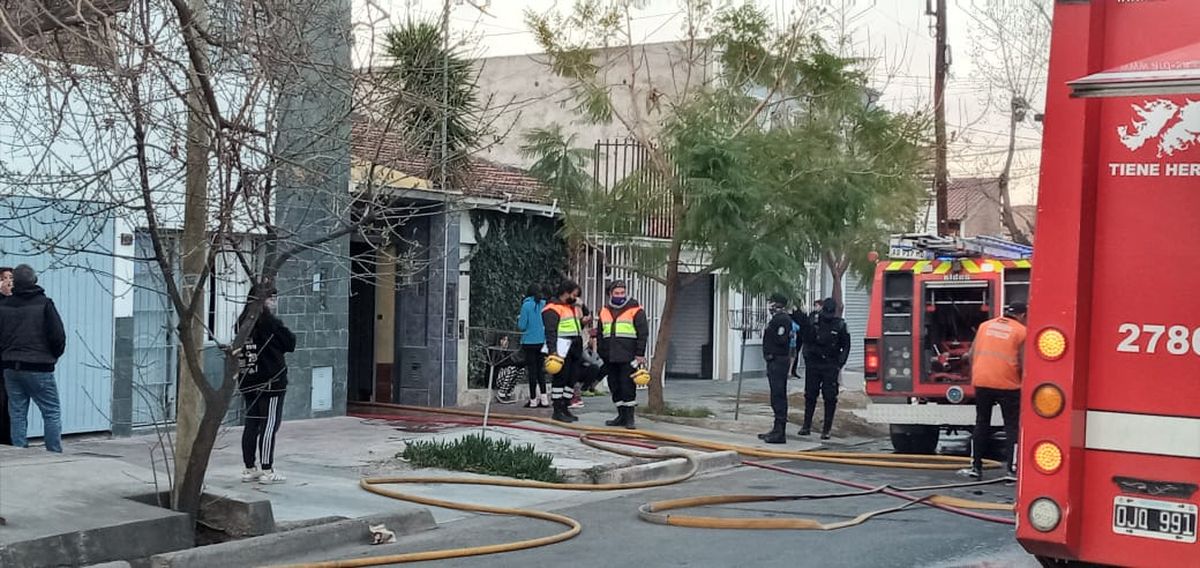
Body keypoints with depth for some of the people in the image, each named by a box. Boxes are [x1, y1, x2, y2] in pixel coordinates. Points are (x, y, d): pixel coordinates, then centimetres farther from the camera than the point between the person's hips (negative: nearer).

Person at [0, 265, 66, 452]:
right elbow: (58, 337, -8)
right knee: (52, 413, 2)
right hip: (39, 368, -4)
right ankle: (55, 456, -2)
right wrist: (53, 357, 9)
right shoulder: (44, 304, -7)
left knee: (17, 415, 8)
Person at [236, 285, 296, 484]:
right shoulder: (270, 322, -14)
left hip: (248, 382, 7)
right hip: (271, 382, -7)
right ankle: (267, 471, -2)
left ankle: (249, 468, 15)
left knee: (251, 424, 11)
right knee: (269, 425, -3)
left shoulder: (243, 322, 6)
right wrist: (289, 335, 10)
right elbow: (290, 344, -7)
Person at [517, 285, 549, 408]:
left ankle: (533, 401, 6)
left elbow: (521, 326, -11)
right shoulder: (544, 305, 0)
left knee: (532, 371, 2)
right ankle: (544, 399, 9)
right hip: (542, 342, 4)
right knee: (540, 370, 13)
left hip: (529, 342, -4)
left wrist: (518, 320, 9)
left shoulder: (526, 306, -12)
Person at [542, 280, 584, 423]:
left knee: (572, 379, 10)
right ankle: (557, 411, -2)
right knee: (560, 379, -6)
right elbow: (550, 332, -17)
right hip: (561, 351, -9)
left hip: (574, 350, 9)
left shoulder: (573, 307, 21)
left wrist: (582, 322, 11)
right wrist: (552, 351, -25)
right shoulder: (553, 309, -10)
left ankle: (565, 409, 19)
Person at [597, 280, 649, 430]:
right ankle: (621, 416, 19)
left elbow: (643, 333, -4)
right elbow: (600, 335, 22)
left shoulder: (636, 310, -2)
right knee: (615, 387, 9)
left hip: (628, 358, -5)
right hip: (610, 358, 6)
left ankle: (629, 417, -1)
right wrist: (601, 354, 17)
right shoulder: (604, 312, 15)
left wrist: (640, 354, -9)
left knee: (628, 387, -6)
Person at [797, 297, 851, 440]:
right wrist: (807, 356, 2)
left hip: (831, 366, -2)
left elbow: (846, 347, 4)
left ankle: (826, 429, 4)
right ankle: (806, 426, 17)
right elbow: (805, 341, 13)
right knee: (810, 396, 7)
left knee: (830, 398, -2)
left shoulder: (840, 325, 0)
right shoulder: (813, 323, 3)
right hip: (813, 364, 2)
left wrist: (840, 364, -4)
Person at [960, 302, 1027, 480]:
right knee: (1012, 426, 6)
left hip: (981, 382, 4)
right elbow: (1024, 364, -5)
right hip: (1007, 385, -4)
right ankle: (1012, 468, 1)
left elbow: (971, 355, 12)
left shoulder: (985, 325, 13)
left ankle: (976, 466, 17)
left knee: (981, 423, 15)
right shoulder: (1021, 331, 0)